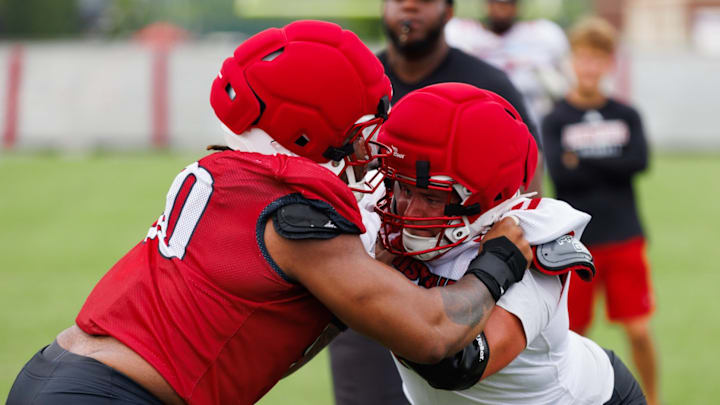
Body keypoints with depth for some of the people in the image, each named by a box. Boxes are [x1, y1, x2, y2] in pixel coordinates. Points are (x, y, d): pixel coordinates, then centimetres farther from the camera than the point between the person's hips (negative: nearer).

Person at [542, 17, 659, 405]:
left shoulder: (627, 115, 6)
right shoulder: (555, 120, -1)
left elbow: (639, 160, -10)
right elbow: (558, 172, -16)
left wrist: (584, 161, -12)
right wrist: (610, 166, -12)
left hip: (624, 238, 2)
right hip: (576, 242, -1)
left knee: (639, 330, -1)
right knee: (571, 333, 3)